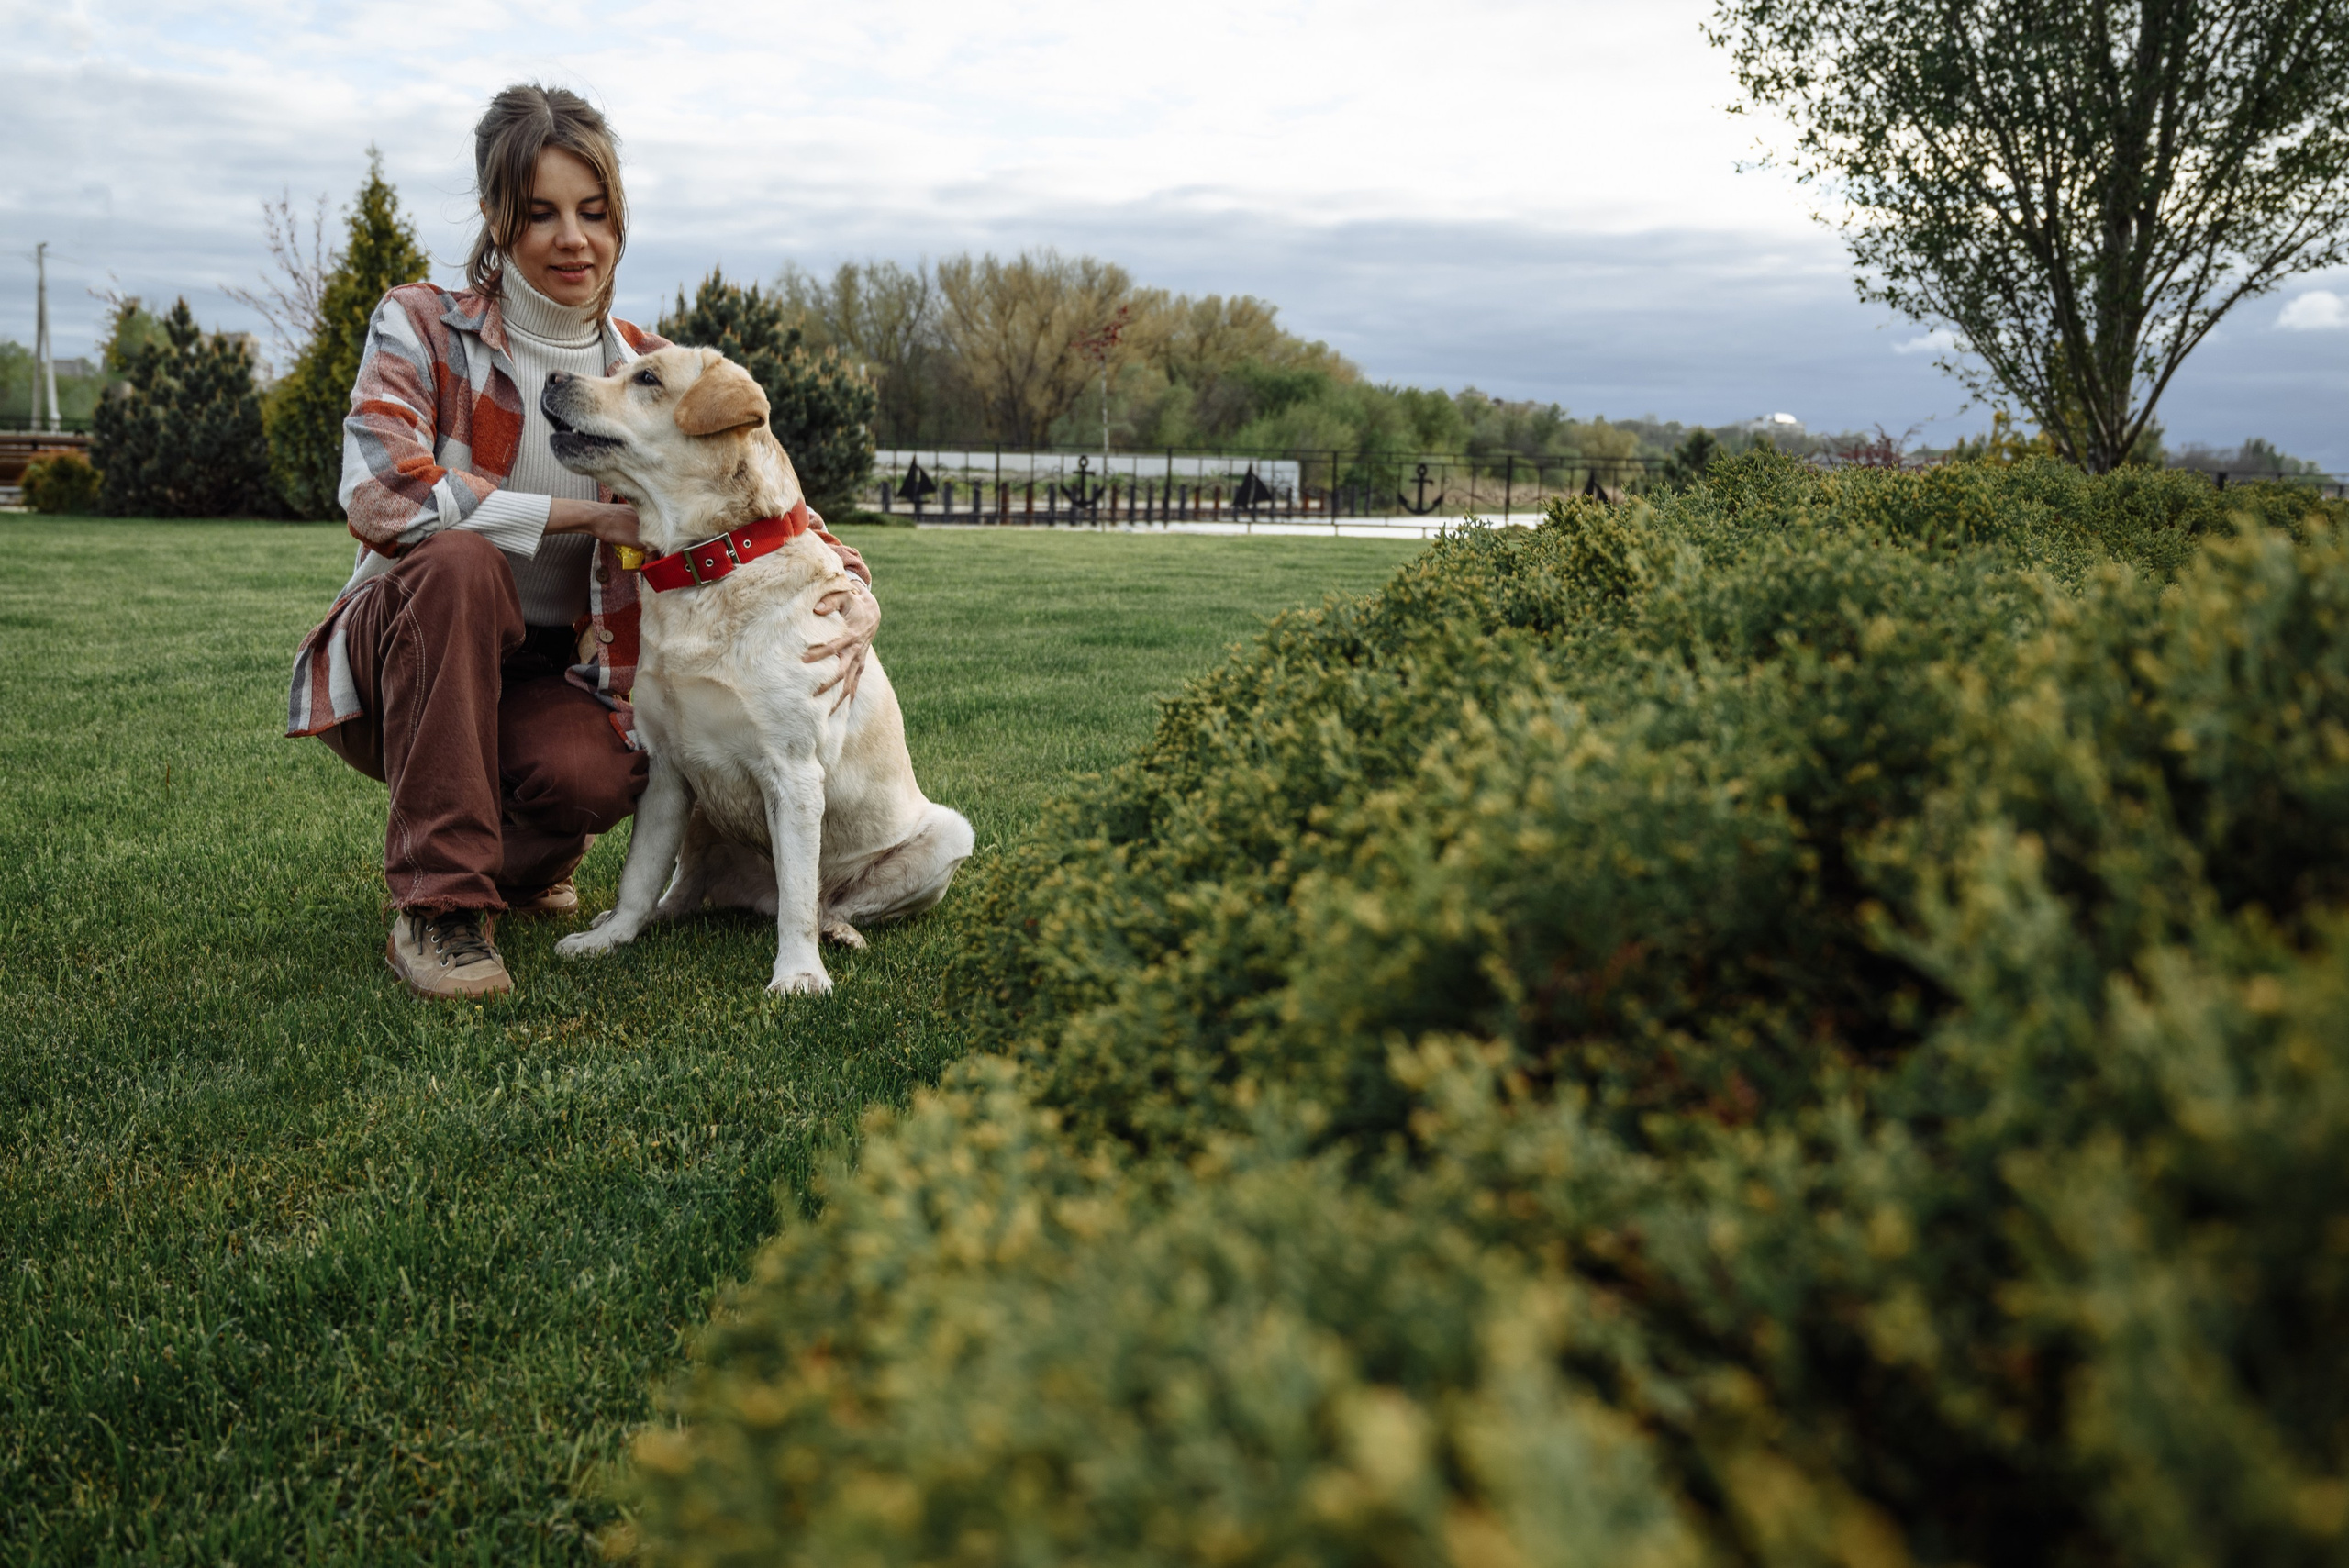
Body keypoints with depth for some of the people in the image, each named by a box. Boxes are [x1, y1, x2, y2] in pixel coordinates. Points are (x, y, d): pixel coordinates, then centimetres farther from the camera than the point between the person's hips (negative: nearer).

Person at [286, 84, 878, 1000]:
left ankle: (522, 855, 8)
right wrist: (590, 515, -24)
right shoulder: (422, 328, -7)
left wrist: (856, 594, -18)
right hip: (395, 660, -2)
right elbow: (380, 495, -24)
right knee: (460, 561, -35)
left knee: (596, 778, -33)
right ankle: (436, 906, -29)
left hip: (545, 678, 2)